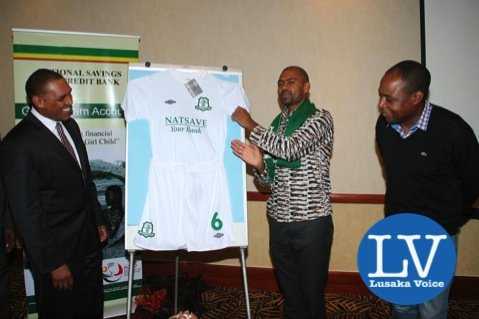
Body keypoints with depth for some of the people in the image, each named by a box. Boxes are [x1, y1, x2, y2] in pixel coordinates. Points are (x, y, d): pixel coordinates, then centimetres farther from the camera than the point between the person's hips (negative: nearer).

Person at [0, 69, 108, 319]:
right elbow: (25, 212, -18)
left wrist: (98, 221, 14)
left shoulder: (70, 125, 3)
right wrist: (52, 263, -15)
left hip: (88, 241, 7)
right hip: (57, 249, -7)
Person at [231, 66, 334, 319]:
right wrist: (258, 164, -11)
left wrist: (250, 125, -13)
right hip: (278, 222, 6)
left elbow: (290, 149, -23)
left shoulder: (320, 118, -6)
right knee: (289, 292, 17)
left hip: (311, 222, -5)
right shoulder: (277, 124, 13)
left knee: (312, 293, 6)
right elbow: (270, 179, 11)